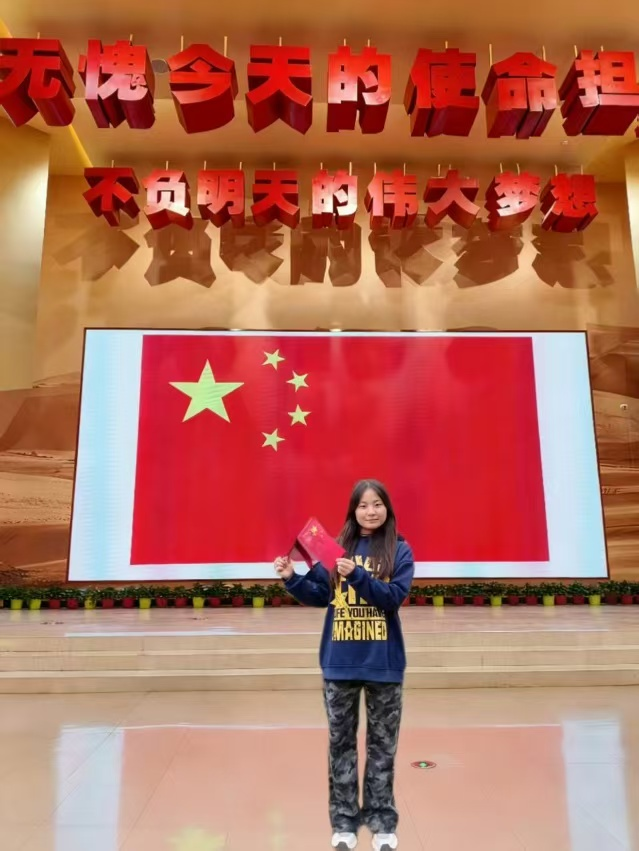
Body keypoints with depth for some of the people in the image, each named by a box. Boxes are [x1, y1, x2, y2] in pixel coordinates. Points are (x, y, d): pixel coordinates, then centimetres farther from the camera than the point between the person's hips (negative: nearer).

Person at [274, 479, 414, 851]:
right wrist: (292, 577, -12)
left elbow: (394, 598, -16)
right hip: (340, 662, 2)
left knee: (382, 744, 12)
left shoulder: (400, 551, -4)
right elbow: (319, 596, 4)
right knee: (341, 743, 12)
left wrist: (358, 575, -27)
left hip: (384, 663, -2)